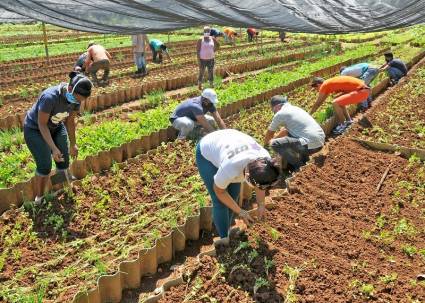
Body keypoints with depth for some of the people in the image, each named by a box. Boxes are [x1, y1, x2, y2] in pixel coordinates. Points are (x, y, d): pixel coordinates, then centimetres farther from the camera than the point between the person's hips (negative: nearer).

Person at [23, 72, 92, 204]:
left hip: (56, 127, 6)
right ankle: (39, 198, 8)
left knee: (64, 163, 1)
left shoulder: (76, 97, -17)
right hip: (35, 129, -6)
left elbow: (70, 121, -3)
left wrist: (73, 144, 2)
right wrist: (54, 148, -32)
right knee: (45, 166, -11)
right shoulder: (50, 97, -37)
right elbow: (42, 124, -28)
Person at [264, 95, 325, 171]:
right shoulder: (295, 108, 21)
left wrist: (266, 144, 33)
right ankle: (303, 158, 23)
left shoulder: (280, 114, -3)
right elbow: (285, 131, 36)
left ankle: (298, 165, 2)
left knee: (275, 144, -8)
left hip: (311, 145, -9)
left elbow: (269, 133, 13)